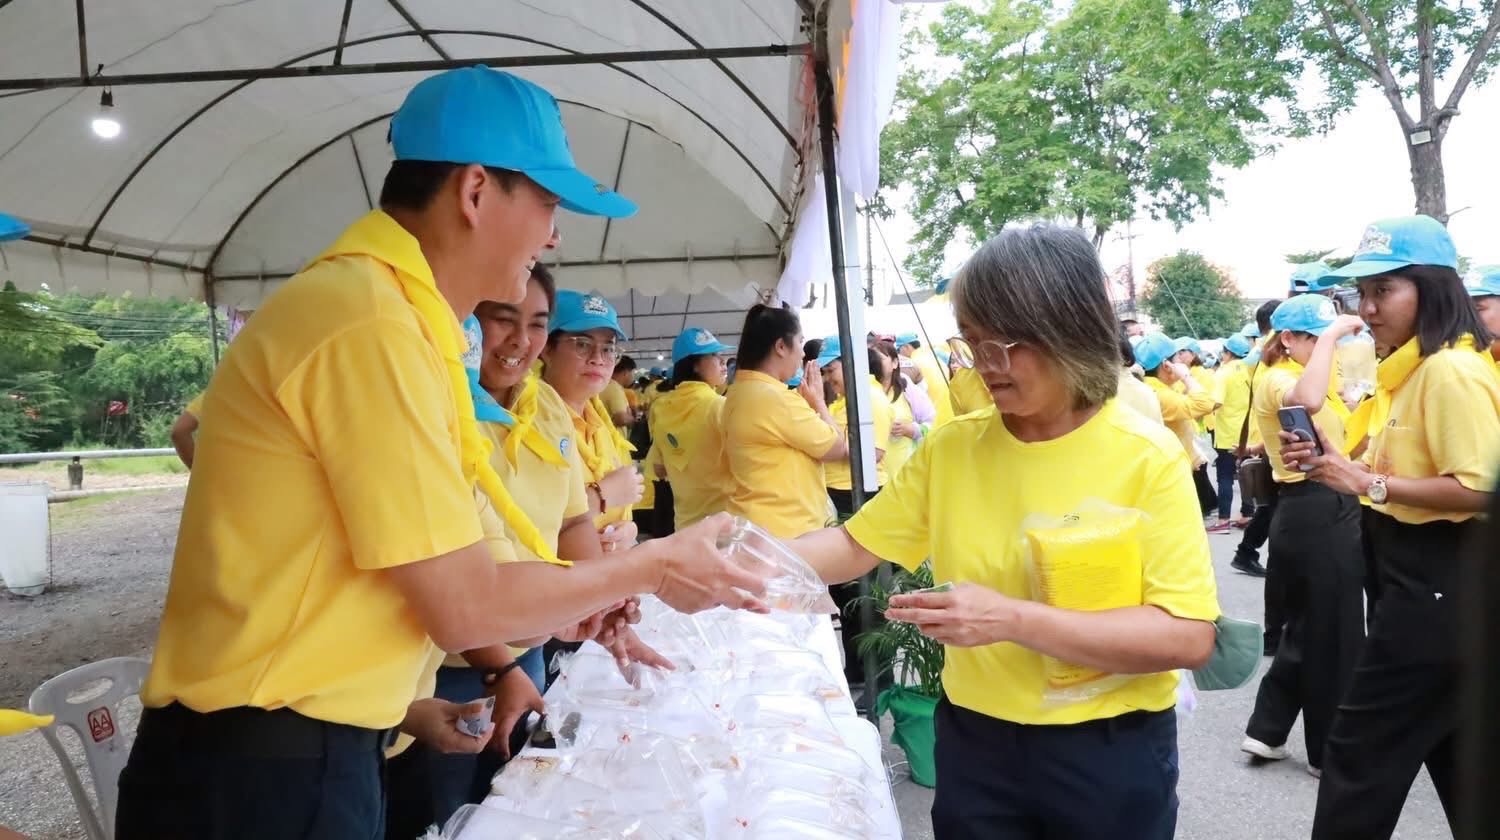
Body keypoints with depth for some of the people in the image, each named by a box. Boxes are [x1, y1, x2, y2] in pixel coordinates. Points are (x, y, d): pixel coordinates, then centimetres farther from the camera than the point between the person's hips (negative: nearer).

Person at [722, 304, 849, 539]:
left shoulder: (740, 392, 9)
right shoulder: (775, 398, -21)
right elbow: (838, 448, -11)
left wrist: (807, 402, 10)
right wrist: (818, 401, 1)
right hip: (786, 532, -10)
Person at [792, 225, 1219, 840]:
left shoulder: (1147, 457, -14)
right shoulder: (951, 448, -3)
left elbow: (1188, 637, -19)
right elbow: (856, 543, 1)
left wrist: (1013, 619, -29)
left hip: (1108, 752, -3)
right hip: (974, 743, 3)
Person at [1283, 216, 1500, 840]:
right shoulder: (1405, 370, 13)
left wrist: (1367, 483, -22)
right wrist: (1331, 463, 5)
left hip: (1437, 583, -11)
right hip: (1424, 578, 11)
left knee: (1360, 752, -1)